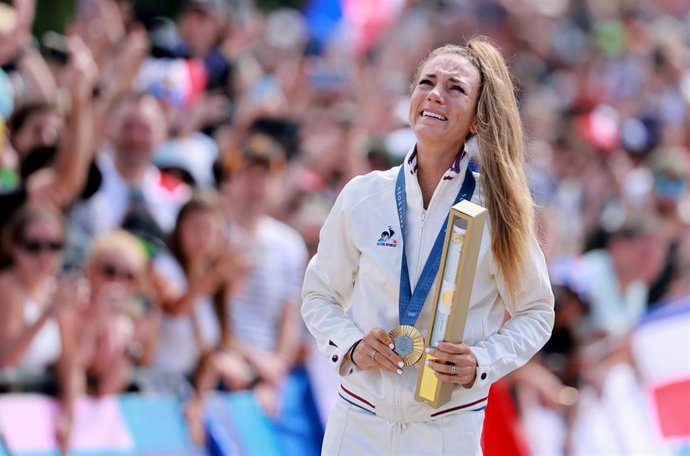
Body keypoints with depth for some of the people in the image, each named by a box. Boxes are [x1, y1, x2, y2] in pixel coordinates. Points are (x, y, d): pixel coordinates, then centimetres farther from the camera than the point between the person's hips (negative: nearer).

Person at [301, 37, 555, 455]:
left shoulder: (499, 211, -6)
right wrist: (351, 346, -11)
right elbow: (320, 296, 8)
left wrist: (481, 364, -13)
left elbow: (535, 313, 3)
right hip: (359, 422, 1)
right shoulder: (363, 197, -3)